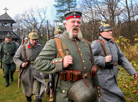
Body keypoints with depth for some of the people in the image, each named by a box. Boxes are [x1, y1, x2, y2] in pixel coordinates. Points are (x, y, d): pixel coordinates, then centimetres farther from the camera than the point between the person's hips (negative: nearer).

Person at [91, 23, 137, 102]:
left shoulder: (113, 42, 9)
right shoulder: (97, 44, -13)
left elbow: (121, 57, 11)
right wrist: (103, 60, -27)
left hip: (112, 75, 7)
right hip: (104, 76, -7)